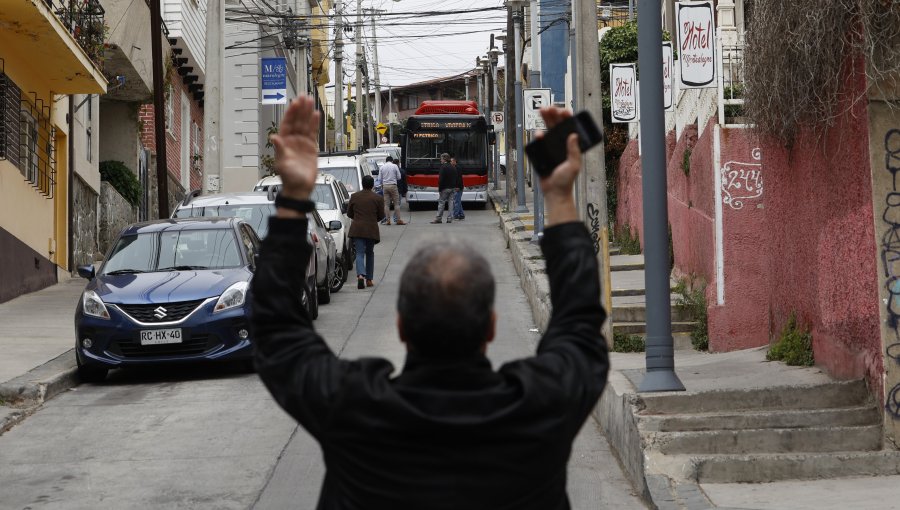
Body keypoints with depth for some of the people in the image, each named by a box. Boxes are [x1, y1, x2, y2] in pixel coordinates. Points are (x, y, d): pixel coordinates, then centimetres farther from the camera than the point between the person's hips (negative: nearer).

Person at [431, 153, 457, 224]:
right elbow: (455, 179, 14)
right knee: (450, 202, 6)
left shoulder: (443, 167, -12)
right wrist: (454, 187, 17)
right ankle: (450, 219, 5)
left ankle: (439, 218, -1)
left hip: (445, 188, -7)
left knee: (441, 203, -2)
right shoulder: (452, 168, 12)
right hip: (452, 188, 7)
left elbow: (441, 179, -17)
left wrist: (440, 189, -14)